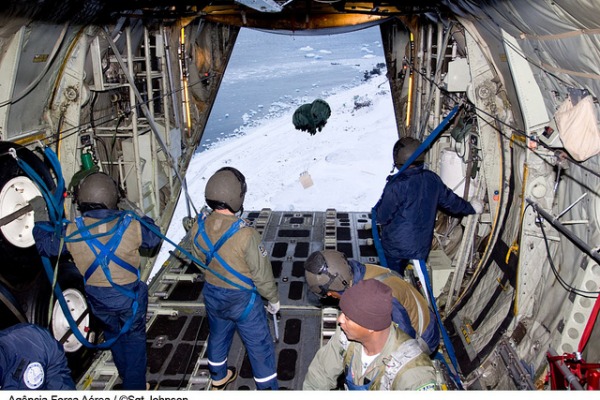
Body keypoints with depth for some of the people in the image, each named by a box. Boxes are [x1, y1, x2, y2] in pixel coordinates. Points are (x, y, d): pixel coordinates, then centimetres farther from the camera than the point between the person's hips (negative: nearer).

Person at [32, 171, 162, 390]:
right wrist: (140, 216, 13)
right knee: (134, 339, 17)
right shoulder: (131, 225, -20)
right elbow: (154, 238, 0)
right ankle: (135, 386, 22)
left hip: (98, 299, 3)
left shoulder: (72, 232, -16)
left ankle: (126, 376, 49)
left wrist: (40, 220, 21)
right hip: (129, 296, -3)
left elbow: (45, 245, 4)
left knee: (113, 335, 28)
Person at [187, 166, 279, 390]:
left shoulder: (198, 228, -15)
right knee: (259, 346, 13)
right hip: (242, 299, -6)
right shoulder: (245, 234, -33)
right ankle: (267, 388, 27)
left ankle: (218, 379, 51)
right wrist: (273, 299, -4)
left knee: (218, 336, 29)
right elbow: (262, 273, -21)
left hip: (212, 294, 6)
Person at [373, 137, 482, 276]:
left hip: (395, 246, -5)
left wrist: (379, 206, 4)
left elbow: (382, 217, -18)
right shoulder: (432, 179, -6)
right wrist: (471, 208, 26)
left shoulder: (396, 185, -23)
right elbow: (450, 201, 8)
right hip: (422, 244, 5)